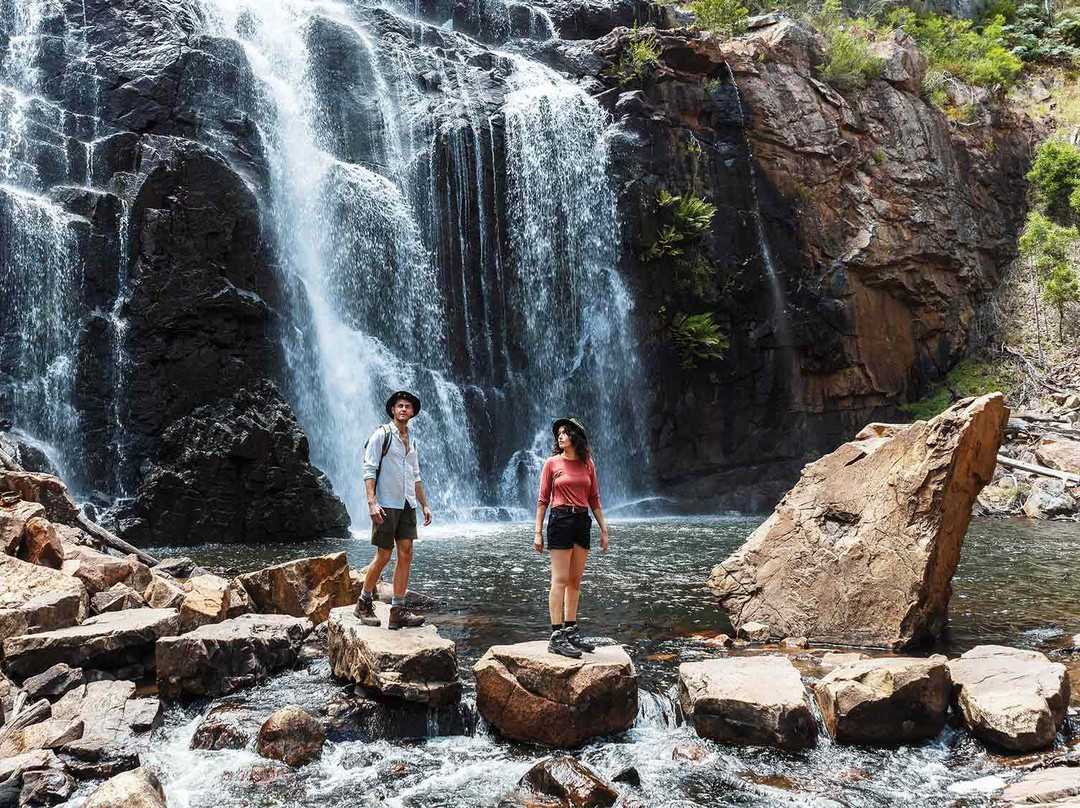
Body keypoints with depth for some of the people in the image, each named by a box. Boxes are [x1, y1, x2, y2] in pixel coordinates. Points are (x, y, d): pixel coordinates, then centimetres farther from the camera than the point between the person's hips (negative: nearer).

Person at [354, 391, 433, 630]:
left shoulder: (413, 442, 17)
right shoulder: (381, 435, -4)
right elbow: (369, 470, -10)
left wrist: (424, 504, 16)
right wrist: (372, 502, -20)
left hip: (408, 505, 6)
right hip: (386, 505, -6)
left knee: (406, 555, 0)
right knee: (383, 556, -3)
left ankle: (398, 611, 3)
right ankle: (364, 603, 16)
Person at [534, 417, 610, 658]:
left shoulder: (587, 464, 9)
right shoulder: (552, 463, 0)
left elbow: (594, 498, 13)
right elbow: (543, 499, 0)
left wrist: (604, 529, 10)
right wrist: (538, 532, -4)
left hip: (582, 522, 5)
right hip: (560, 520, -4)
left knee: (575, 581, 8)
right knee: (560, 580, -7)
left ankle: (571, 631, 16)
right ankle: (557, 637, -7)